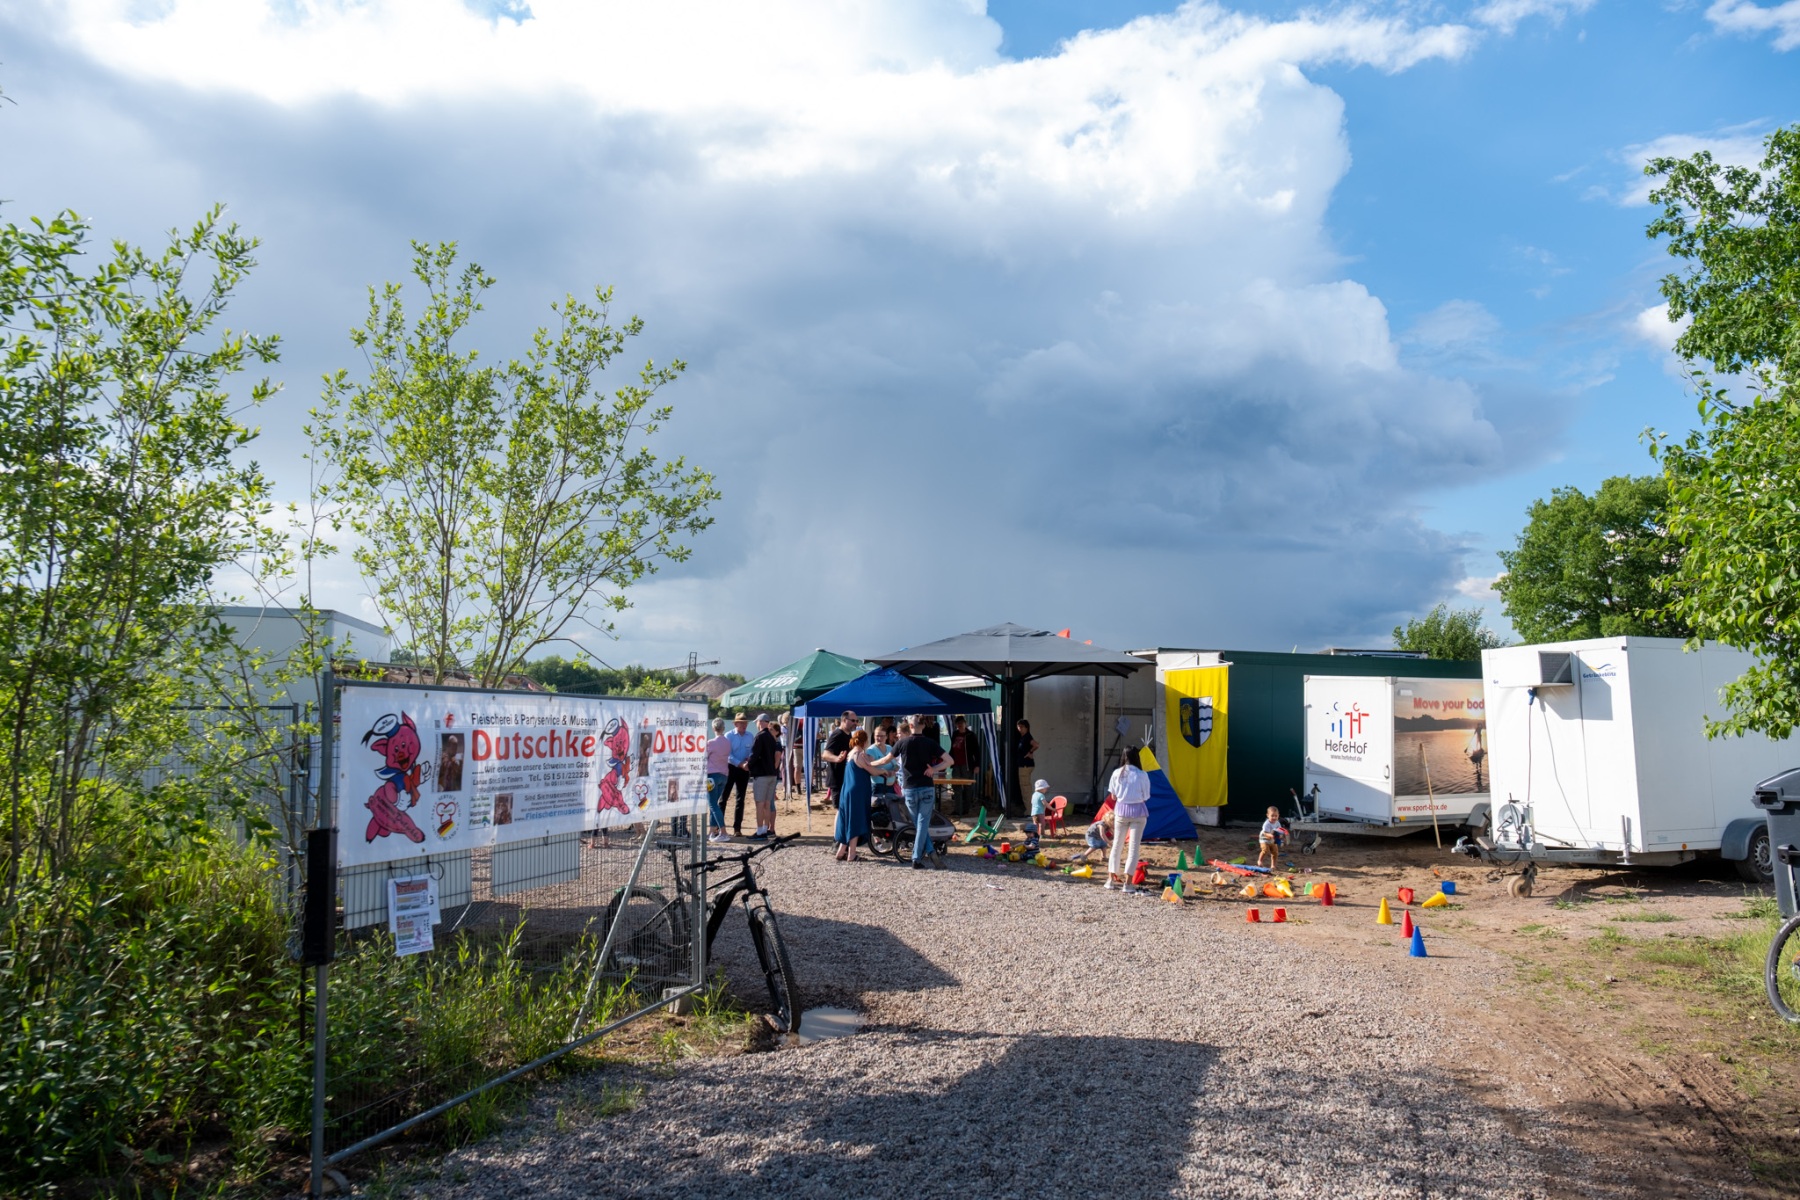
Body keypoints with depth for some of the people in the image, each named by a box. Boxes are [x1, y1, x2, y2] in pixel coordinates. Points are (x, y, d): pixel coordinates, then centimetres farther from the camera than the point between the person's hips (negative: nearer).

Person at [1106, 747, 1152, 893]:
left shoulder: (1117, 773, -3)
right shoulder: (1142, 775, -10)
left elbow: (1113, 796, 2)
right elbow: (1145, 797, -5)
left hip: (1121, 810, 3)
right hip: (1137, 812, -3)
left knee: (1117, 844, 15)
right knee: (1134, 847, 1)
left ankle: (1111, 878, 21)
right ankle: (1127, 883, -2)